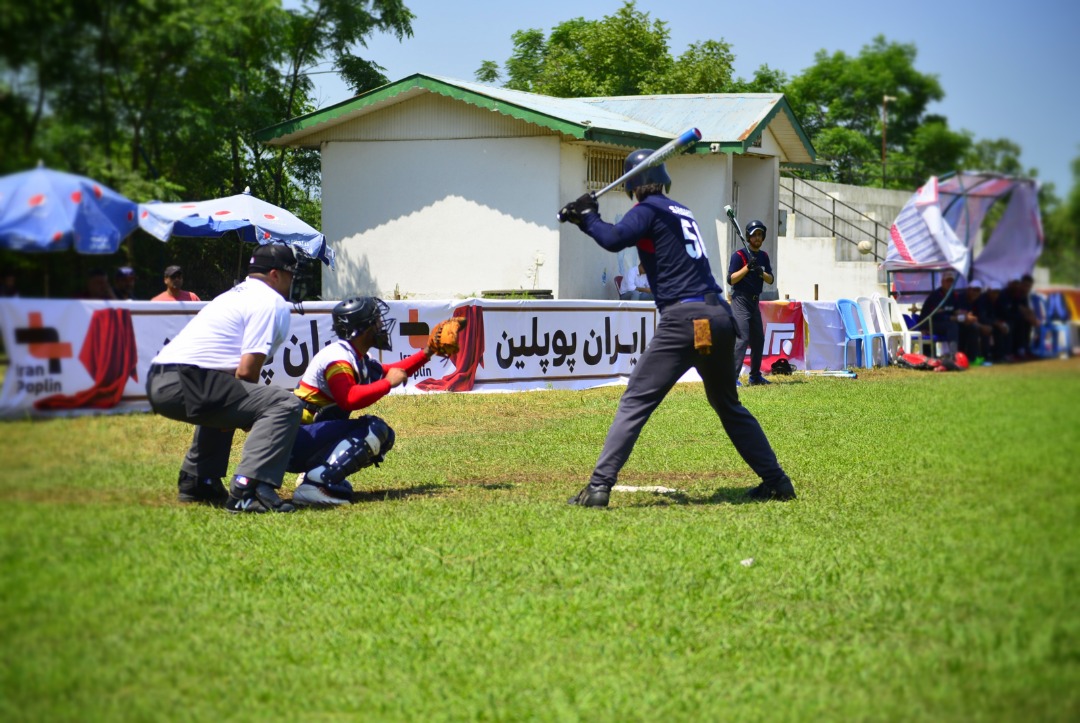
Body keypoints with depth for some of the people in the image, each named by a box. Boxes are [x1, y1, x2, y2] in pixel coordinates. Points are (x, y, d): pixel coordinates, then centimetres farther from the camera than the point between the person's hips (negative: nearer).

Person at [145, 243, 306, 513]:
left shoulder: (235, 294, 29)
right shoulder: (272, 302, 0)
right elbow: (246, 371, -10)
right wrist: (249, 407, 6)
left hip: (158, 382, 10)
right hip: (188, 386, -10)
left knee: (223, 396, 39)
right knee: (285, 404, -15)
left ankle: (195, 481, 34)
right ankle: (248, 489, -29)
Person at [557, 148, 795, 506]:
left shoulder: (648, 210, -1)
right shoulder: (681, 212, 22)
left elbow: (615, 240, -18)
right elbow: (641, 237, 30)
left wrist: (587, 218, -1)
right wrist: (590, 219, 22)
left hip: (684, 319, -7)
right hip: (720, 316, 7)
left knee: (635, 402, -8)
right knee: (728, 405, 22)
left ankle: (599, 486, -17)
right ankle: (776, 481, 22)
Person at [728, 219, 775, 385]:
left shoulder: (763, 256, 11)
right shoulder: (739, 255, -9)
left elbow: (771, 280, 5)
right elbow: (731, 279, -15)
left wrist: (761, 272, -15)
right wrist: (747, 267, -24)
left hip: (755, 302, 7)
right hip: (740, 301, -7)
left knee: (758, 339, 11)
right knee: (743, 338, -17)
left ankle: (755, 376, 22)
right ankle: (732, 376, -20)